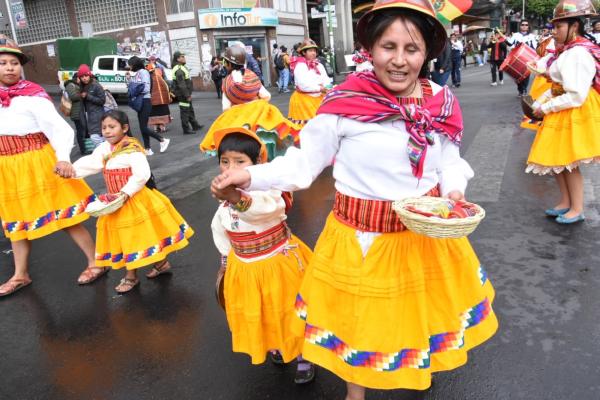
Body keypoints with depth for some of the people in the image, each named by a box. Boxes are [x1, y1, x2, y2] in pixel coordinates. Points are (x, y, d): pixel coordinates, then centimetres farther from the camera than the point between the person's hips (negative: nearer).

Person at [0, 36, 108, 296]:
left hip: (37, 164, -6)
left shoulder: (32, 95, -13)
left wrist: (63, 158, -35)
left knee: (66, 218, 0)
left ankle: (95, 263, 13)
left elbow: (60, 128, -20)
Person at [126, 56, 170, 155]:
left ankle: (163, 140, 3)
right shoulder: (137, 73, 14)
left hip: (145, 102, -9)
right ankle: (147, 149, 13)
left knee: (144, 128, -9)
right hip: (140, 102, 9)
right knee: (143, 127, 8)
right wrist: (128, 78, 4)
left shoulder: (143, 72, -11)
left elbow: (146, 89, -17)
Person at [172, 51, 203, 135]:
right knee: (185, 112, -4)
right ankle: (186, 129, 2)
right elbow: (181, 85, -25)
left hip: (186, 94, 11)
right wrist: (187, 95, -23)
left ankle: (195, 126, 31)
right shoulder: (179, 70, -19)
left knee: (190, 110, 19)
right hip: (183, 94, -11)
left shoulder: (182, 67, 15)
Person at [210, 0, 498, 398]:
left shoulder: (441, 103, -5)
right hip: (363, 236, -3)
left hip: (427, 231, 4)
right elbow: (305, 162, -10)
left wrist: (454, 191, -13)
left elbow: (450, 161, 7)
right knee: (359, 315, 18)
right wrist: (251, 175, -23)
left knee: (423, 308, 26)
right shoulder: (345, 102, -18)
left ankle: (424, 364, 63)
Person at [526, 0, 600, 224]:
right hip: (562, 113, 9)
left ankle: (577, 210, 15)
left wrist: (546, 108, -17)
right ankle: (566, 203, 28)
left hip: (574, 114, -9)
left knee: (568, 162, 0)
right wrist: (540, 102, 2)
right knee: (556, 160, 15)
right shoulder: (569, 51, 9)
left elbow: (576, 96, -25)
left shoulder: (578, 54, -21)